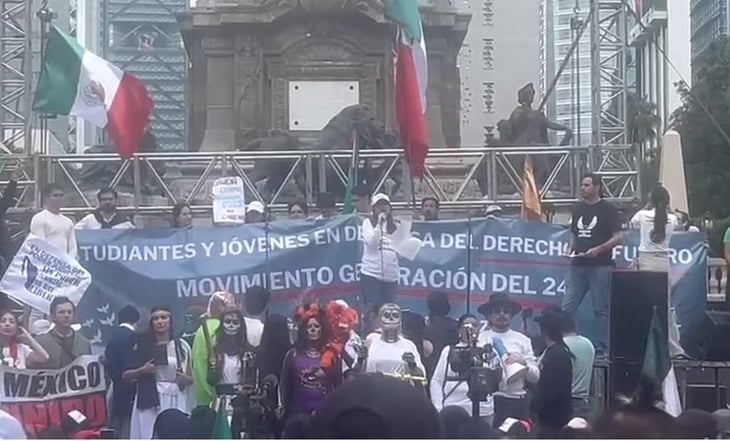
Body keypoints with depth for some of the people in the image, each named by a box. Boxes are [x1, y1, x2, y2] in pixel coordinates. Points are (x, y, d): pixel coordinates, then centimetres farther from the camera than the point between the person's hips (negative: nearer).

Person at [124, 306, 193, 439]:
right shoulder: (141, 345, 5)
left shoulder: (181, 346, 7)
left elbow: (193, 378, 13)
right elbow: (125, 375, 7)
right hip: (148, 401, -1)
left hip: (175, 401, 1)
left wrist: (186, 379, -9)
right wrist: (142, 370, -10)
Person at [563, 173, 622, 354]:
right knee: (567, 307, 1)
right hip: (578, 265, 5)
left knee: (601, 309, 1)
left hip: (600, 266, -5)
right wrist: (571, 248, 2)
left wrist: (599, 249, -20)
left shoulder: (608, 209, -3)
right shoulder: (578, 208, 13)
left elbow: (618, 237, -6)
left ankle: (602, 348, 7)